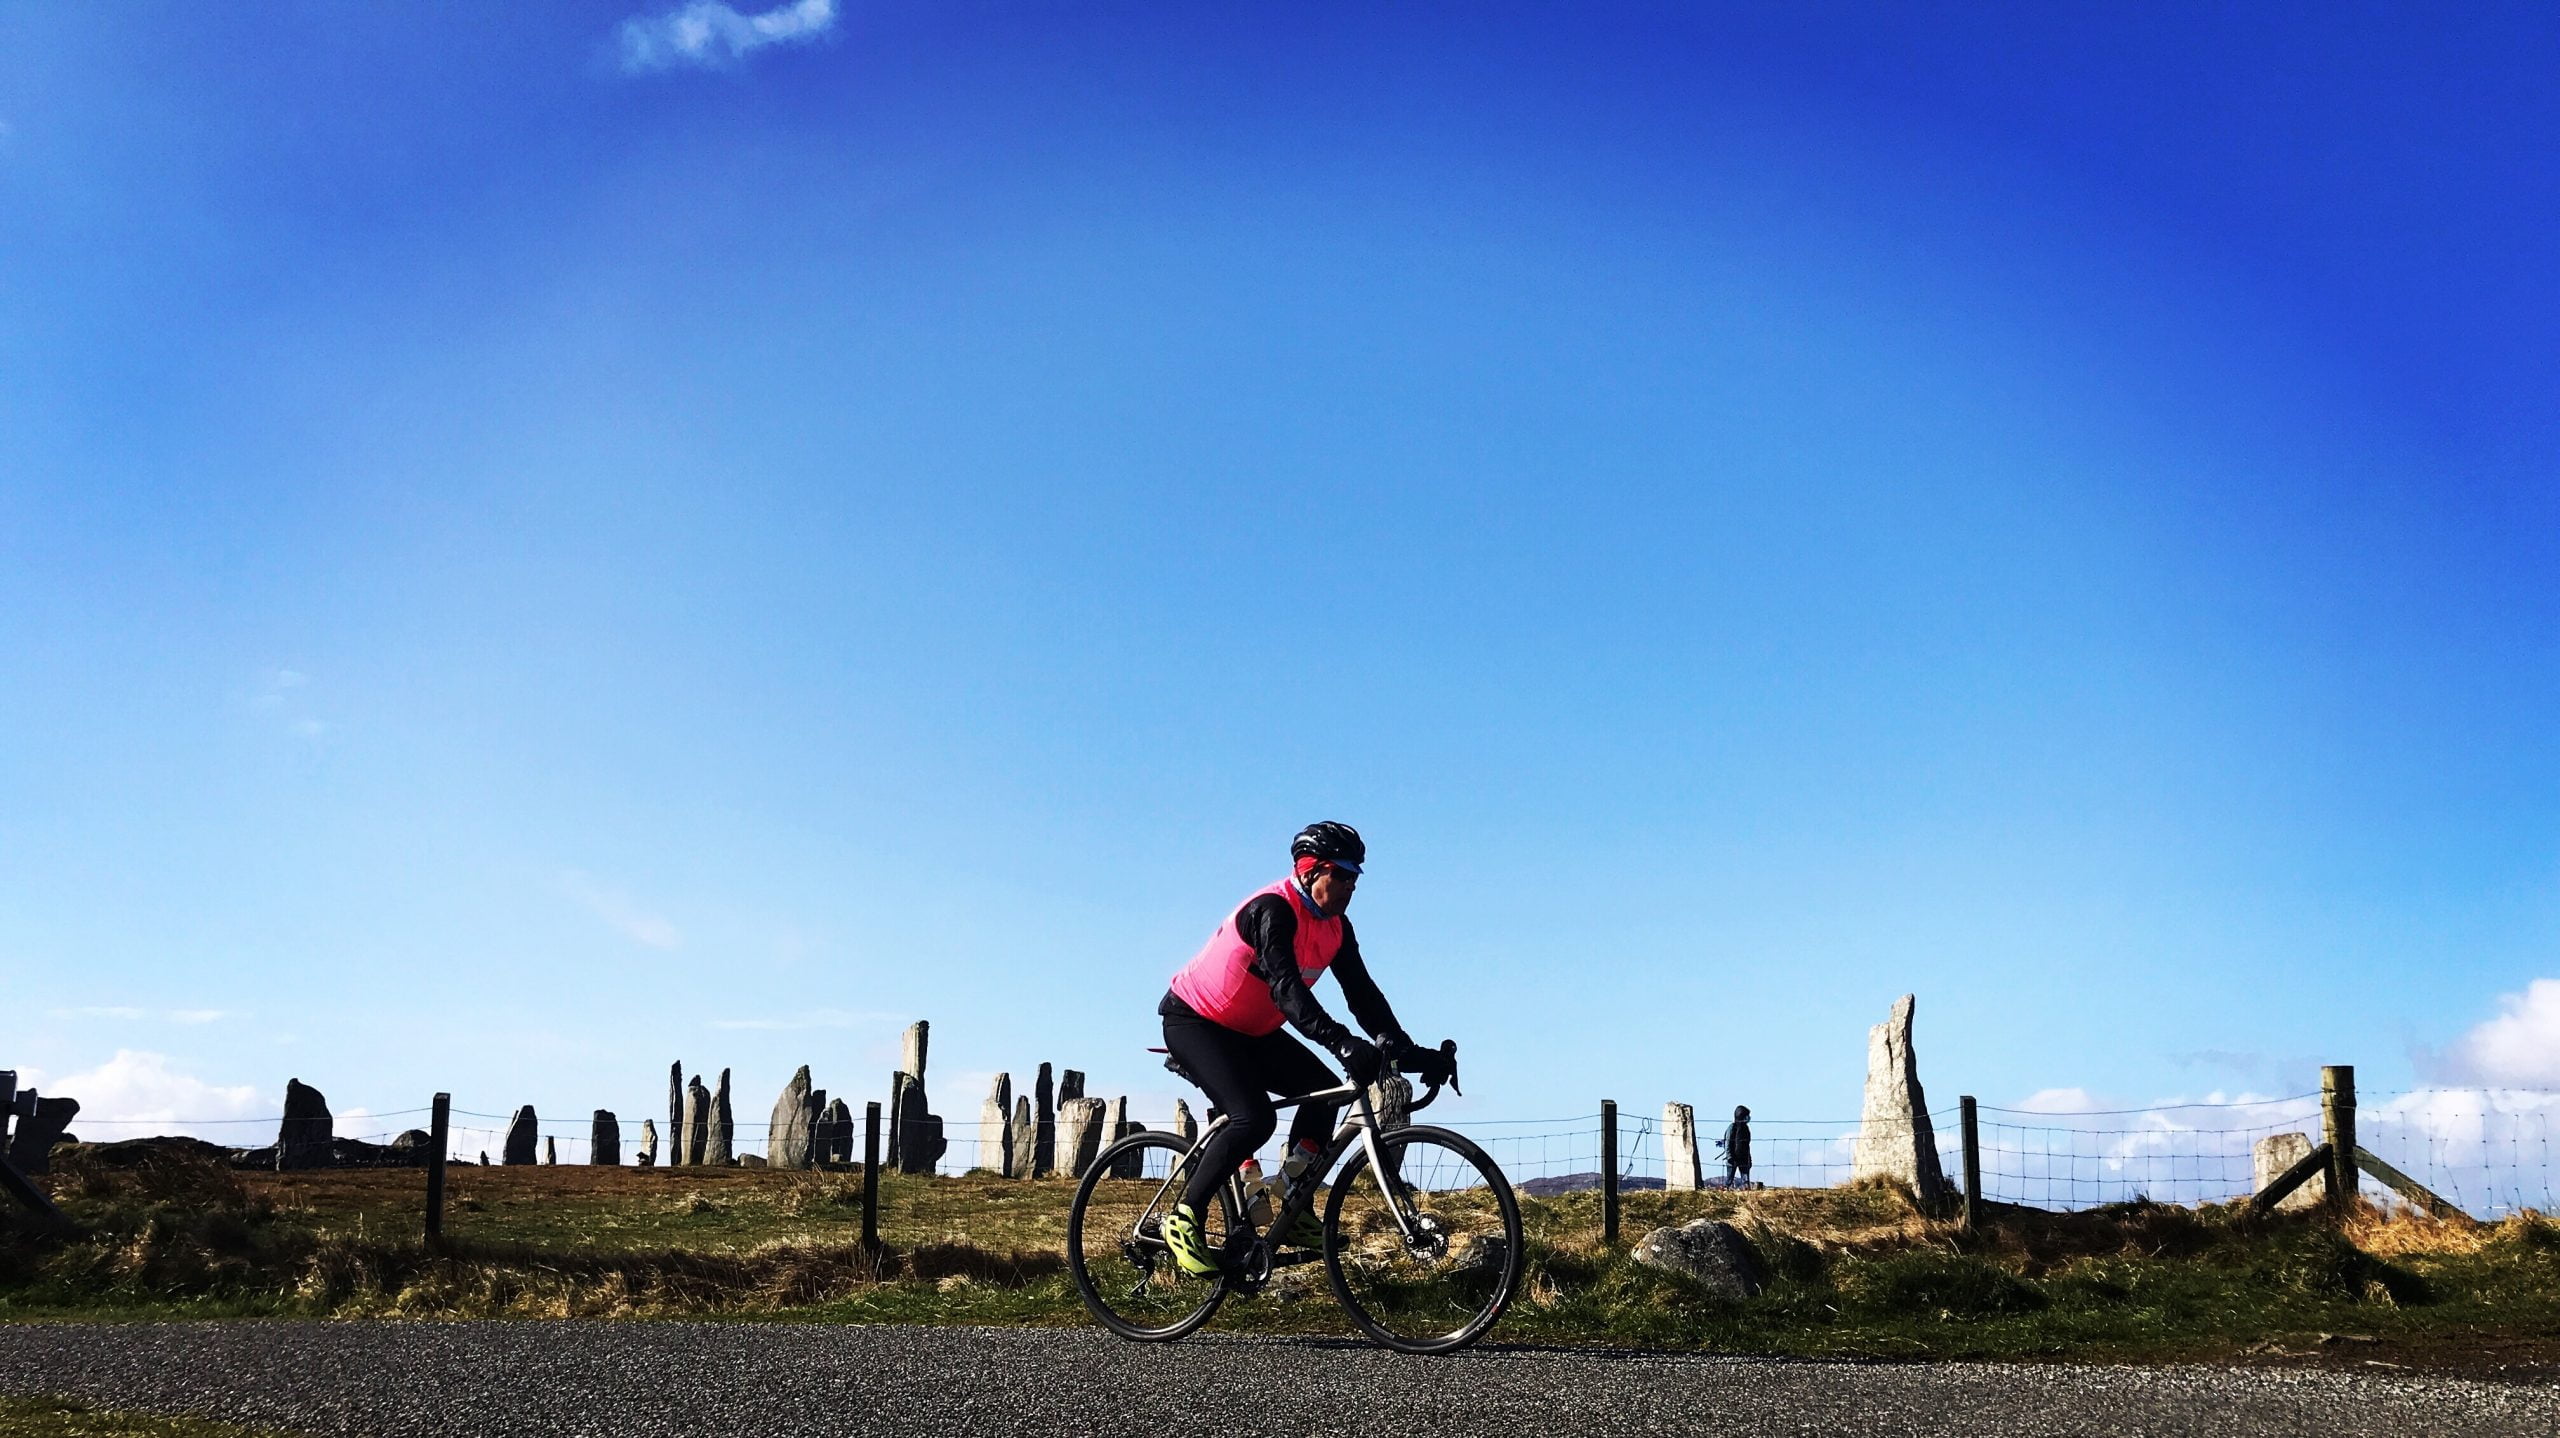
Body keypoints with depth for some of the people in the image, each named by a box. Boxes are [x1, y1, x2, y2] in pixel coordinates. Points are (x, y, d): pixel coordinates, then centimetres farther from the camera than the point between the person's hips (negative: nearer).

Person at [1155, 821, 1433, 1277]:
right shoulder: (1273, 910, -27)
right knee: (1254, 1118, -25)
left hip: (1250, 1031, 9)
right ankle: (1184, 1219, -11)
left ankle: (1295, 1213, 5)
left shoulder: (1336, 928, -1)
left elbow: (1362, 992, -3)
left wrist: (1401, 1046, -19)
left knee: (1324, 1090, -3)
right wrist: (1342, 1043, -50)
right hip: (1193, 1021, -9)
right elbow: (1285, 987, -39)